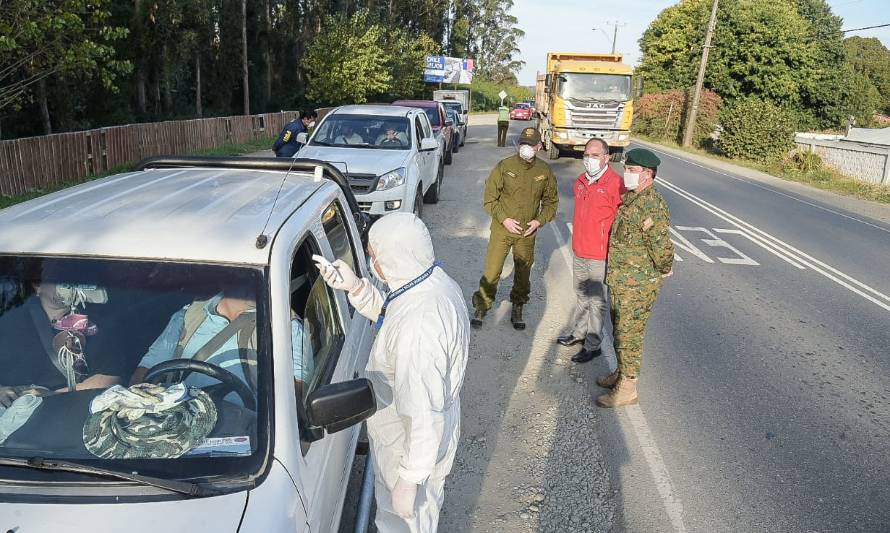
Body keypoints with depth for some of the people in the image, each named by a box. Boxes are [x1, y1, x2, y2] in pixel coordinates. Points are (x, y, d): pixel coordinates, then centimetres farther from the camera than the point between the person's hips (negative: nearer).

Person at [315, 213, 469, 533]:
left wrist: (408, 481, -23)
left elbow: (423, 416, -34)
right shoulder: (435, 279, -9)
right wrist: (355, 287, -5)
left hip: (410, 443, -8)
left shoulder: (417, 327, -40)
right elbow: (387, 314, 10)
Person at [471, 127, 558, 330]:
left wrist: (539, 221, -6)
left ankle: (517, 310, 31)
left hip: (528, 232, 3)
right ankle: (481, 308, 16)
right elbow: (489, 199, -5)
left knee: (523, 273, 13)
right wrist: (504, 219, -15)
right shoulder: (504, 167, -9)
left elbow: (551, 201, 10)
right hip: (502, 230, -2)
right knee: (492, 271, -1)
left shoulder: (545, 171, -1)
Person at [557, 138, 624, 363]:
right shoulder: (581, 181, 6)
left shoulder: (615, 183, -17)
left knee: (596, 301, 5)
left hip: (600, 255, -7)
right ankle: (579, 333, 39)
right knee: (581, 295, 22)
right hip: (579, 251, 7)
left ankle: (593, 345, 18)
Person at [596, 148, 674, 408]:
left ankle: (627, 389, 14)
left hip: (637, 285, -9)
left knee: (629, 335, 1)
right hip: (619, 280, 9)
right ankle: (621, 373, 39)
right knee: (619, 330, 22)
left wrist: (663, 269, -12)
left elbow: (661, 246, -29)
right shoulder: (629, 198, 8)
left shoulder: (652, 205, -24)